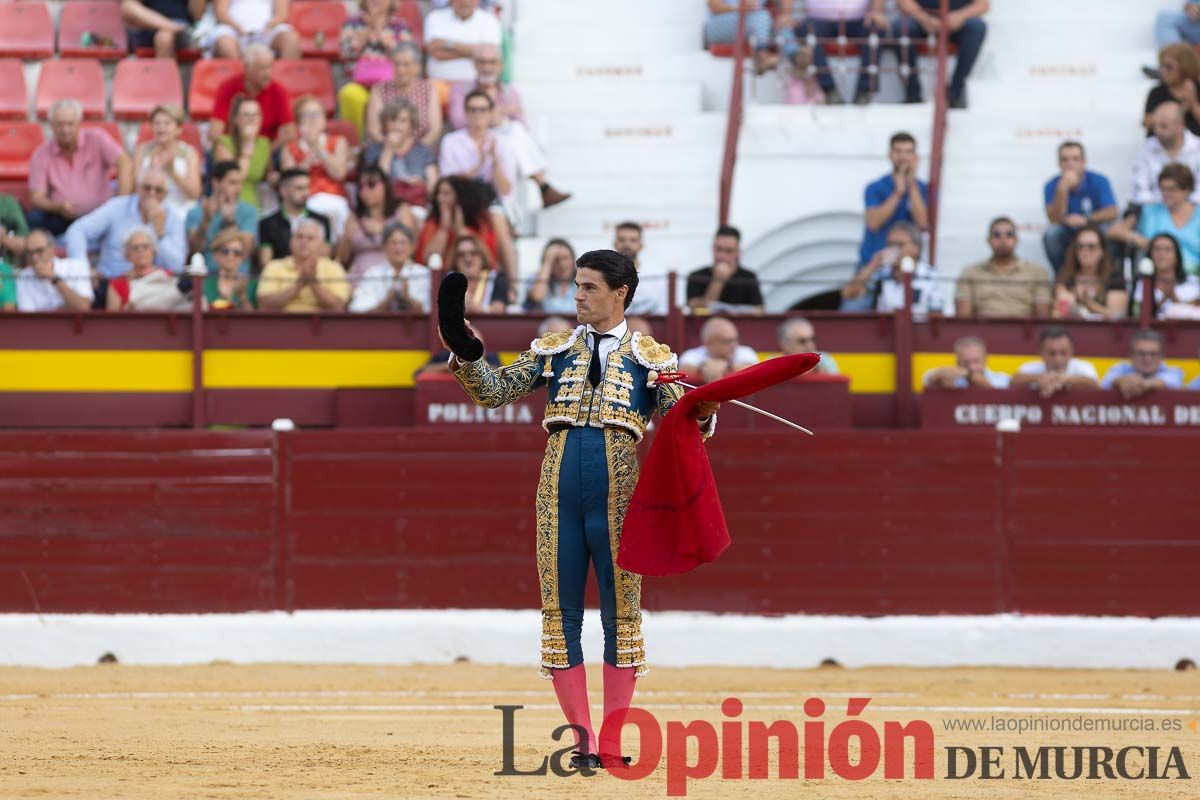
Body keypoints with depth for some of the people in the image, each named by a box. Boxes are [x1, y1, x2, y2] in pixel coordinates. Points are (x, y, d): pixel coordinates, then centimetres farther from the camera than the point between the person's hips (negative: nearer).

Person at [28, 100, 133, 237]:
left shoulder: (96, 139, -1)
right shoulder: (41, 155, 2)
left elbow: (125, 164, -13)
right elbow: (36, 198, -2)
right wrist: (58, 207, -25)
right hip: (61, 219, 1)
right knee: (34, 218, -28)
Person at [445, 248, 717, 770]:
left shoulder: (651, 357, 7)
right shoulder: (553, 351, 12)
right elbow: (495, 391, 4)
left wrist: (702, 415, -24)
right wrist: (465, 355, -14)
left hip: (619, 494, -2)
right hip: (560, 491, 2)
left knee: (621, 614, 1)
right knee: (561, 613, 1)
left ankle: (611, 744, 7)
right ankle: (582, 741, 7)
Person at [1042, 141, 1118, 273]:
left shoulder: (1099, 181, -9)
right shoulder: (1052, 186, -9)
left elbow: (1111, 213, -18)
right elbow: (1054, 219, -23)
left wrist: (1085, 219, -32)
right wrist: (1062, 189, -34)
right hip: (1066, 235, 0)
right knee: (1051, 233, -30)